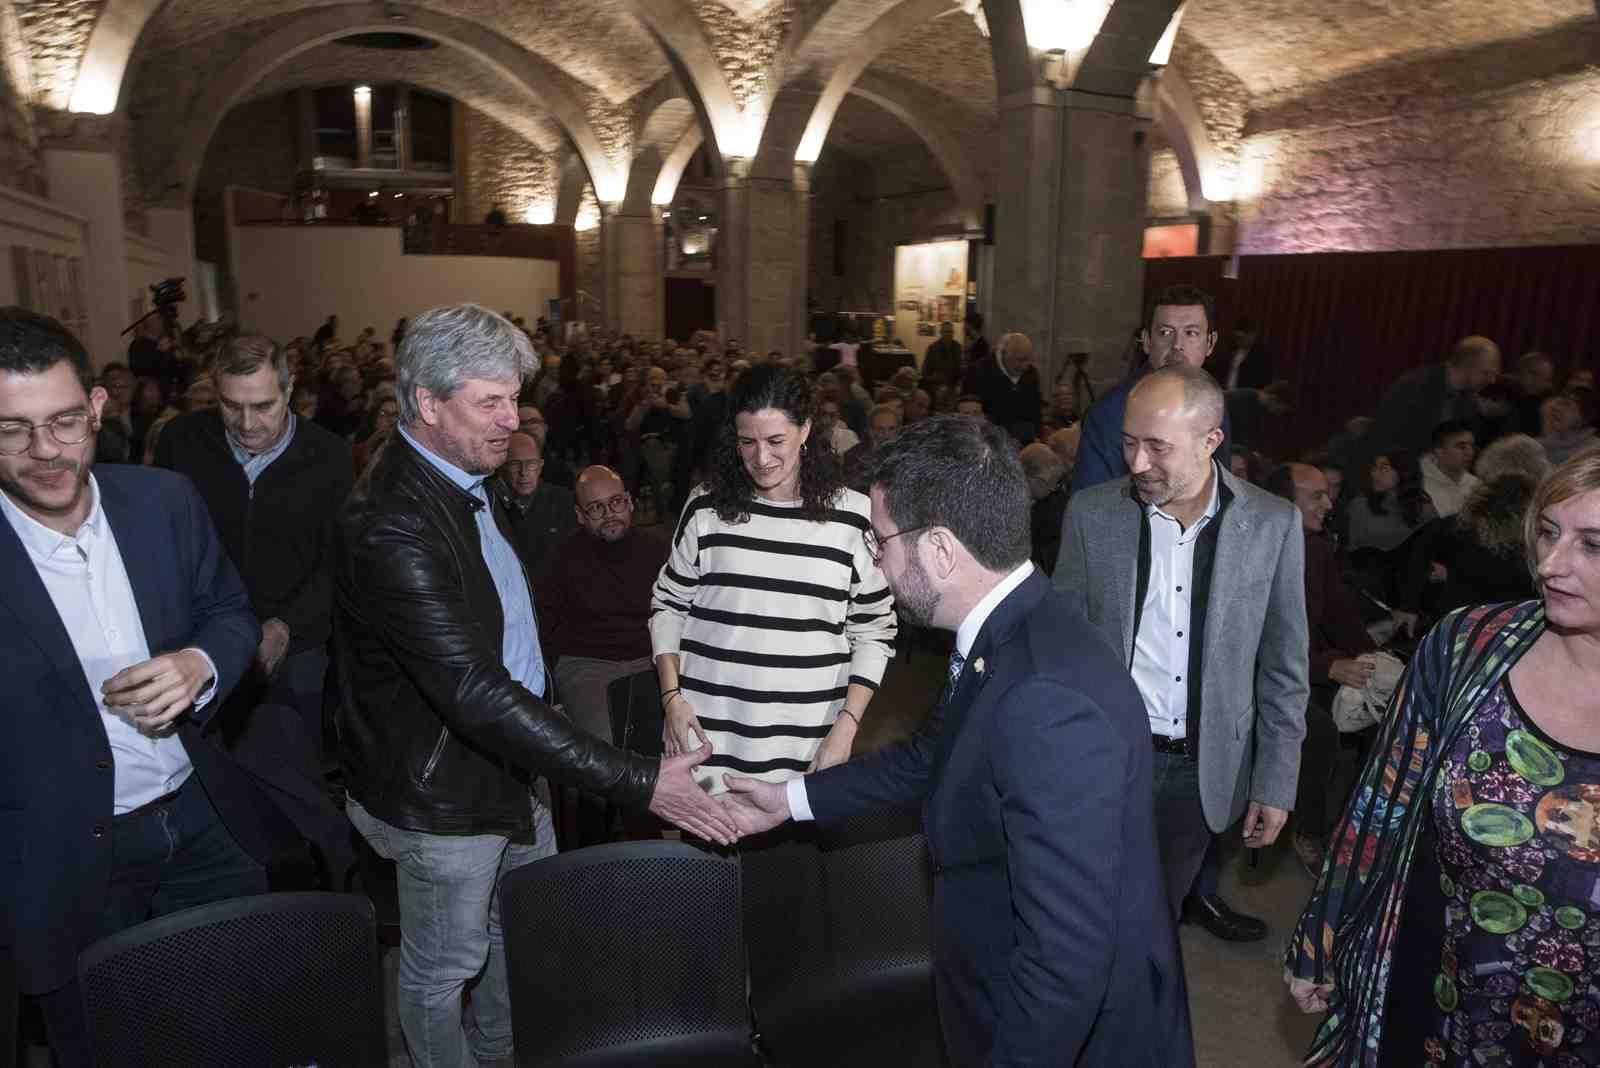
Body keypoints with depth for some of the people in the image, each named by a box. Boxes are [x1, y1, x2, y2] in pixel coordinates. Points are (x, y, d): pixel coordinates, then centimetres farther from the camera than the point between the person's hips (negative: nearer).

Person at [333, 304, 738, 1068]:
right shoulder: (389, 523, -30)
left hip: (508, 766, 9)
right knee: (444, 968, 15)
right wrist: (637, 782, -36)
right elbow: (476, 692, -35)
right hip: (443, 796, -9)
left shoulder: (467, 480, 1)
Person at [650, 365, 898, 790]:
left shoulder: (854, 516, -2)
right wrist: (672, 697, -1)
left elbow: (874, 633, 3)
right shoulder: (707, 506, 1)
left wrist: (846, 728, -5)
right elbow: (669, 605, 10)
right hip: (708, 738, 1)